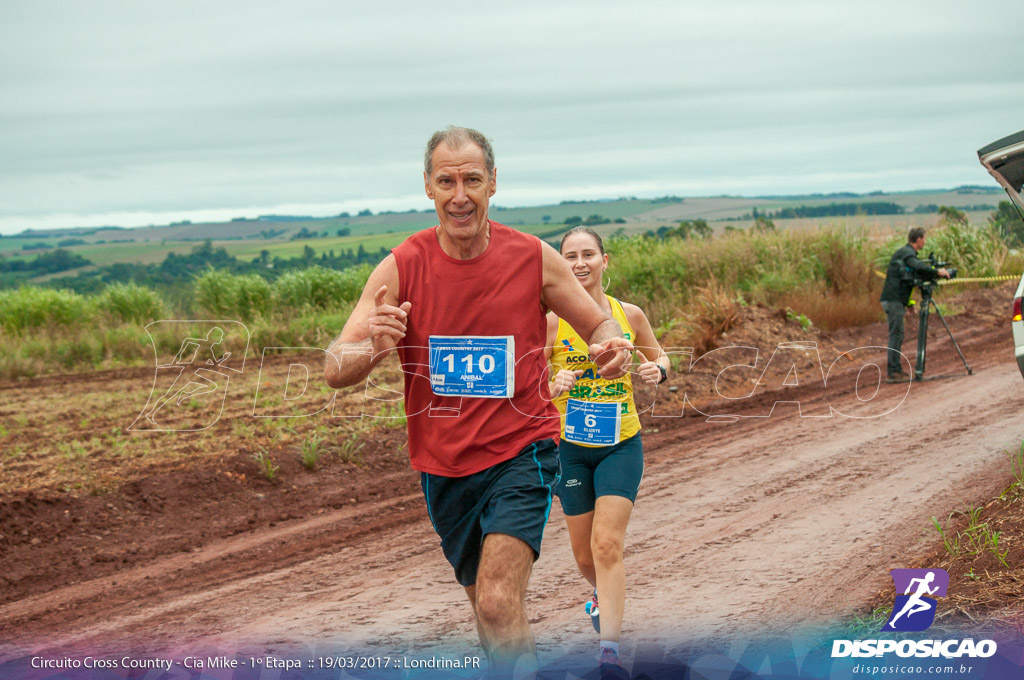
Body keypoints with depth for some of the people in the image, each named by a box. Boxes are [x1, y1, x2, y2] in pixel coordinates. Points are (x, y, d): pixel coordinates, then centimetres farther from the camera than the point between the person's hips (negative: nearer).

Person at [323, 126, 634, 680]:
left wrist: (610, 346, -20)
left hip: (521, 452, -3)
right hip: (443, 464, 3)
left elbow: (599, 326, 6)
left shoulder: (533, 259, -7)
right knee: (488, 608, 18)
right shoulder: (400, 268, -8)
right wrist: (372, 348, -35)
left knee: (499, 605, -21)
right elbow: (334, 371, -11)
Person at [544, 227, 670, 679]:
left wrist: (657, 370, -9)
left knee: (607, 544, -14)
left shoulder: (629, 315, -3)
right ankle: (604, 597, 47)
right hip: (571, 447, 0)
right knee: (584, 553, 12)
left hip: (621, 443, 0)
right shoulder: (550, 321, -9)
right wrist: (555, 385, -27)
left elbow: (659, 357, 14)